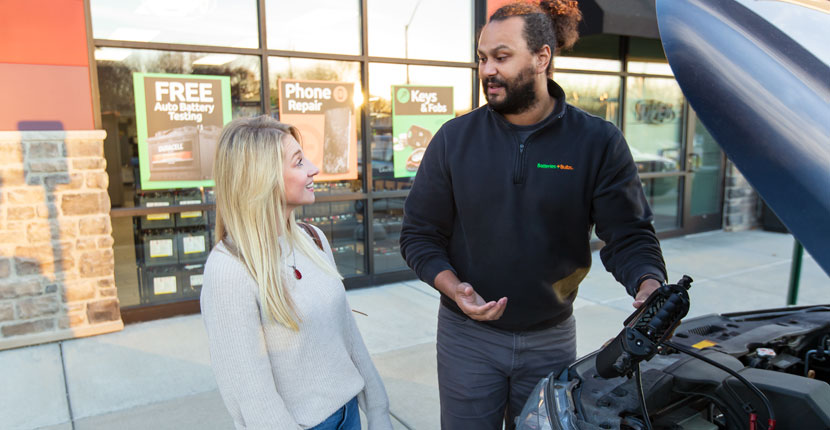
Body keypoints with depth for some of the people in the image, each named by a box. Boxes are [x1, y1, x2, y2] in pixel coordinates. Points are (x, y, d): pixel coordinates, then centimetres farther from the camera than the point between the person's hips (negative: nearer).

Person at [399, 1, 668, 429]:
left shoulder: (598, 142, -7)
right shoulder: (454, 138, -6)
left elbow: (629, 235, -5)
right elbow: (419, 234, -3)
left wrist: (649, 286, -25)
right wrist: (453, 287, -19)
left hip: (551, 340, 1)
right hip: (467, 337, 0)